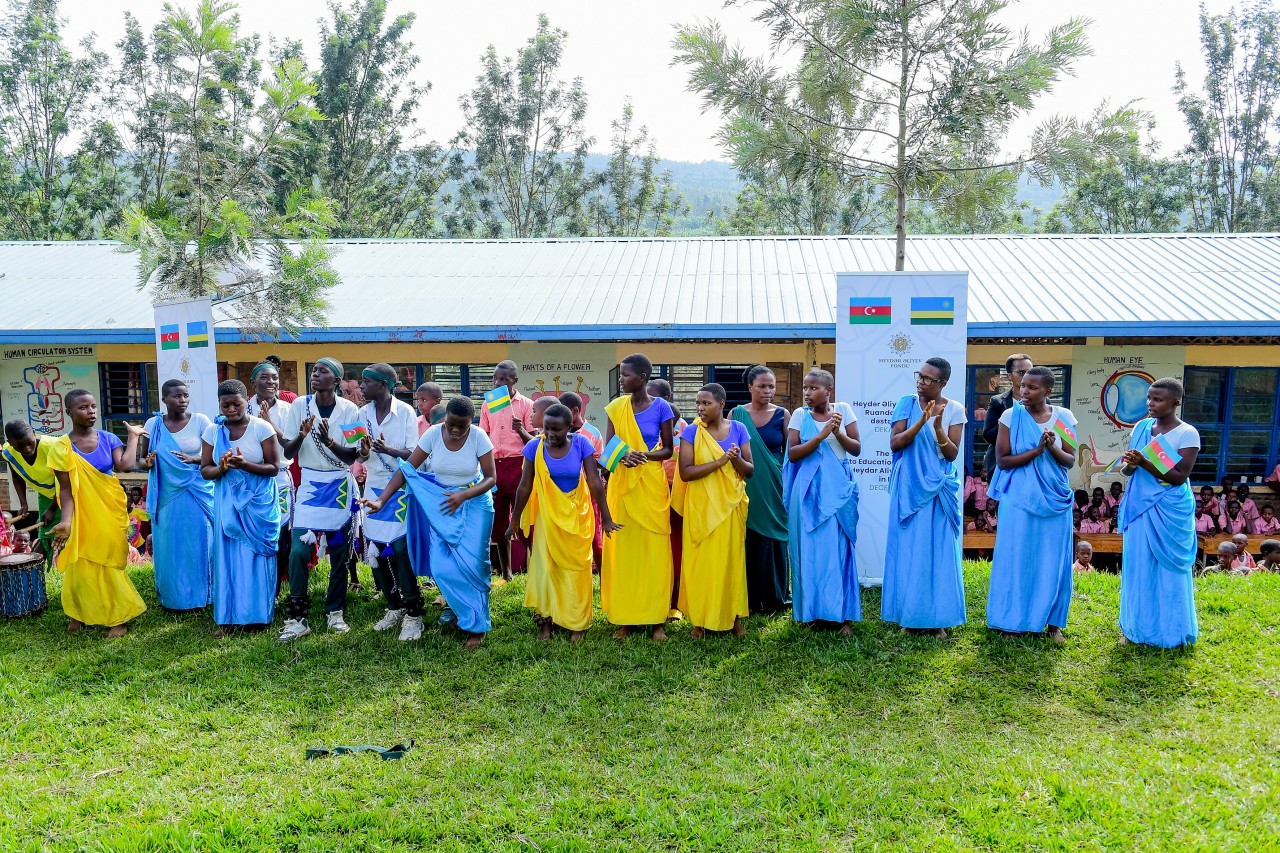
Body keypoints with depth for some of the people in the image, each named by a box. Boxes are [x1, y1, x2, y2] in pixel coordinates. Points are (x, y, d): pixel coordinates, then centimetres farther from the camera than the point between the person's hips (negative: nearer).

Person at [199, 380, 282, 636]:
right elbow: (205, 470, 5)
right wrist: (221, 469, -18)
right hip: (227, 504, 3)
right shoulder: (212, 431, 4)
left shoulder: (262, 428, -6)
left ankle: (258, 615, 13)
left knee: (256, 556, 2)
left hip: (259, 503, -3)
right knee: (227, 555, 4)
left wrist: (245, 465, -24)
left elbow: (274, 468, -8)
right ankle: (227, 616, 12)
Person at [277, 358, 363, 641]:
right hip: (310, 484, 0)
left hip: (340, 485, 0)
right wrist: (302, 435, -22)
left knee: (339, 552, 7)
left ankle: (335, 612, 22)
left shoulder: (349, 410, -6)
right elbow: (287, 452, -2)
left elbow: (351, 456, -6)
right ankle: (296, 618, 0)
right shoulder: (300, 406, -3)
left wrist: (329, 441, -24)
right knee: (298, 551, -9)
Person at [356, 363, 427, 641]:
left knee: (402, 549, -9)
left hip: (400, 488, -5)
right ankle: (394, 606, 21)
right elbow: (363, 456, 8)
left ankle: (413, 613, 0)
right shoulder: (364, 413, 5)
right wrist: (364, 451, -15)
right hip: (374, 487, 5)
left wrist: (388, 449, -27)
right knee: (378, 550, 6)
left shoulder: (405, 412, -9)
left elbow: (414, 454, -10)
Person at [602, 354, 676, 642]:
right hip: (621, 483, 2)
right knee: (622, 548, 2)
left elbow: (668, 449, 1)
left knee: (654, 548, 0)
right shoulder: (616, 407, 3)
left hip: (651, 483, -2)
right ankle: (624, 618, 11)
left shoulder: (661, 407, -3)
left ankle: (656, 619, 8)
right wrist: (622, 456, -16)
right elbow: (608, 448, 5)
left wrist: (643, 455, -16)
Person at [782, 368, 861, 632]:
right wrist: (820, 436, -16)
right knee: (811, 548, 3)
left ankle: (843, 613, 9)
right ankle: (813, 611, 14)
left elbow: (856, 449, 2)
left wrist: (838, 433, -14)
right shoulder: (800, 415, 3)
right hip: (810, 490, 0)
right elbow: (792, 454, -6)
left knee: (839, 548, 0)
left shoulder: (843, 410, 3)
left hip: (839, 489, 0)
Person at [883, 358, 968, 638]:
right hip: (908, 488, 0)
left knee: (938, 551, 2)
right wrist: (921, 421, -21)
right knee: (908, 550, 3)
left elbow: (952, 454, -6)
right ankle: (910, 615, 13)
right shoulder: (907, 404, 0)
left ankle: (937, 618, 11)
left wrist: (938, 427, -22)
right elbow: (894, 443, -9)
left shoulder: (954, 410, -1)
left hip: (939, 489, 0)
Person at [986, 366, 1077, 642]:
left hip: (1055, 499, 2)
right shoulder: (1012, 416, -4)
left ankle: (1053, 622, 19)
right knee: (1017, 558, 2)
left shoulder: (1063, 417, 2)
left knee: (1054, 560, 7)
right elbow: (1002, 461, -7)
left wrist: (1052, 448, -16)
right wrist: (1037, 450, -17)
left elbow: (1070, 461, 4)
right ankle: (1012, 620, 14)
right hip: (1020, 499, -2)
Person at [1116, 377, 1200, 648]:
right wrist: (1130, 464, -14)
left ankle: (1170, 632, 18)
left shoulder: (1187, 434, -9)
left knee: (1168, 569, 5)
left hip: (1170, 512, -4)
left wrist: (1145, 463, -24)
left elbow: (1180, 477, -14)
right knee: (1138, 567, 9)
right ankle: (1137, 628, 21)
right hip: (1139, 507, 5)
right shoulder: (1141, 427, 5)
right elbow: (1128, 471, 9)